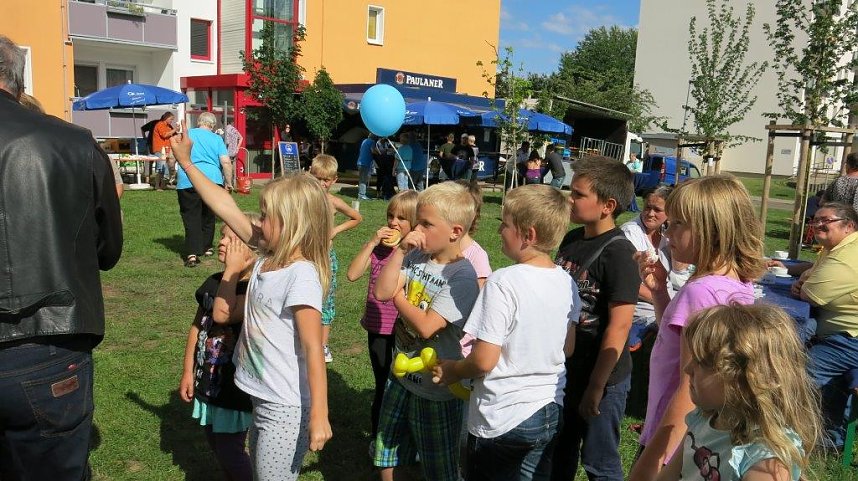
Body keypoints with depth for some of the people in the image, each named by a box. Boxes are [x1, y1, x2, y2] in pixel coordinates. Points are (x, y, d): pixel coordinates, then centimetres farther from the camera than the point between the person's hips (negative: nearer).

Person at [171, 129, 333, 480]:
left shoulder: (301, 276, -23)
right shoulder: (268, 257, 0)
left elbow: (313, 349, -24)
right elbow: (226, 208, 6)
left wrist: (319, 416, -24)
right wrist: (185, 162, 10)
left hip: (287, 408, -9)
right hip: (263, 399, 9)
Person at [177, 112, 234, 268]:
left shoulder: (186, 134, 13)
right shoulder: (216, 139, 11)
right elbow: (226, 162, 0)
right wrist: (228, 182, 8)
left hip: (188, 181, -1)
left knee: (191, 218, 0)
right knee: (208, 215, 19)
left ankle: (192, 254, -13)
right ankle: (206, 247, 30)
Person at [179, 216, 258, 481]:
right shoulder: (213, 282, 3)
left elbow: (222, 315, -35)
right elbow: (197, 326, 10)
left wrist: (232, 269, -26)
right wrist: (187, 372, 10)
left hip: (237, 385, -8)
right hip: (208, 380, 8)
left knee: (230, 450, 3)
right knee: (215, 444, 20)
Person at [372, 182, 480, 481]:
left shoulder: (462, 276, -22)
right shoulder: (416, 257, -2)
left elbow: (426, 325, -28)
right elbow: (381, 292, -10)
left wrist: (397, 295, -13)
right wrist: (400, 251, -17)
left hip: (436, 389, -7)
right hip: (402, 375, 7)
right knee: (386, 455, 24)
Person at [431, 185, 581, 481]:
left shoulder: (503, 283, -23)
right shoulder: (566, 282, -3)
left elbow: (484, 360, -22)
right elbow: (568, 347, 7)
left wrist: (451, 371, -4)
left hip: (501, 419, -6)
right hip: (551, 412, 6)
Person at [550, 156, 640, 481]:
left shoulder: (618, 253, -19)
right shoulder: (571, 240, 3)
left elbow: (619, 326, -21)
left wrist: (596, 386, -18)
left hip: (601, 377, -7)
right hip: (564, 369, 7)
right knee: (559, 454, 23)